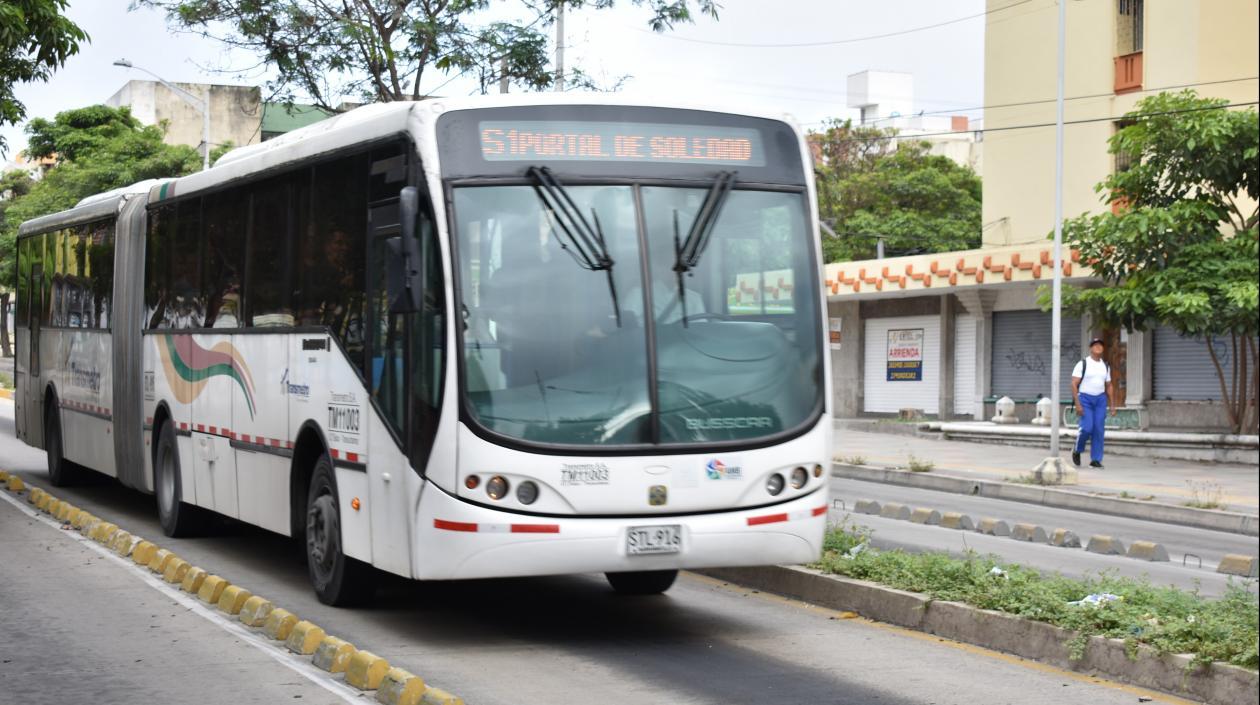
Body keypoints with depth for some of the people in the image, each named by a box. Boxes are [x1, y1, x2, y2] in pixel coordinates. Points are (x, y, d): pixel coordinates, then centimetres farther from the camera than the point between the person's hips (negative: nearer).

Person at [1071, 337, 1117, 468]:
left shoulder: (1105, 366, 11)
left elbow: (1109, 386, 17)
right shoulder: (1082, 364, -5)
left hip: (1100, 400, 4)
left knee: (1098, 430, -3)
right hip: (1085, 399, -4)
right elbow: (1074, 384, -9)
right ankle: (1077, 450, 12)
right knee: (1087, 428, -15)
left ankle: (1095, 460, 3)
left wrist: (1112, 405, 10)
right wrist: (1077, 404, -17)